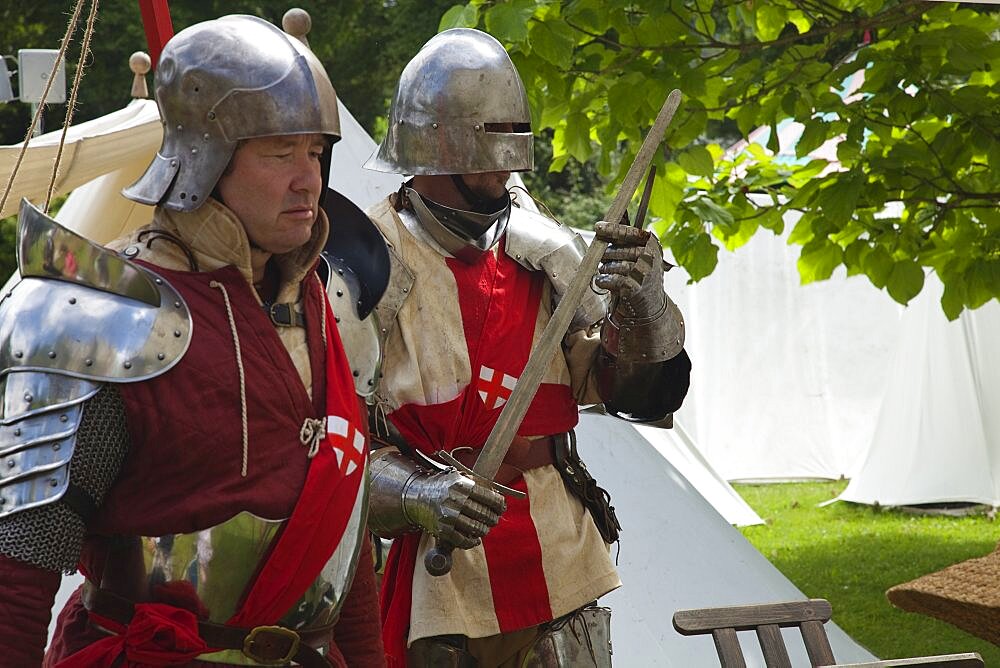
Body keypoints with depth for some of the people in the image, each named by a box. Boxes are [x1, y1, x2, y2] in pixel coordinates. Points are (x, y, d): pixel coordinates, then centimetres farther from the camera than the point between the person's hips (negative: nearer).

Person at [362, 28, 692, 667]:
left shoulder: (548, 254, 6)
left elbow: (642, 396, 6)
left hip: (563, 576, 4)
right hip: (438, 585, -4)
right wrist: (419, 496, -29)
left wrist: (645, 309, -13)